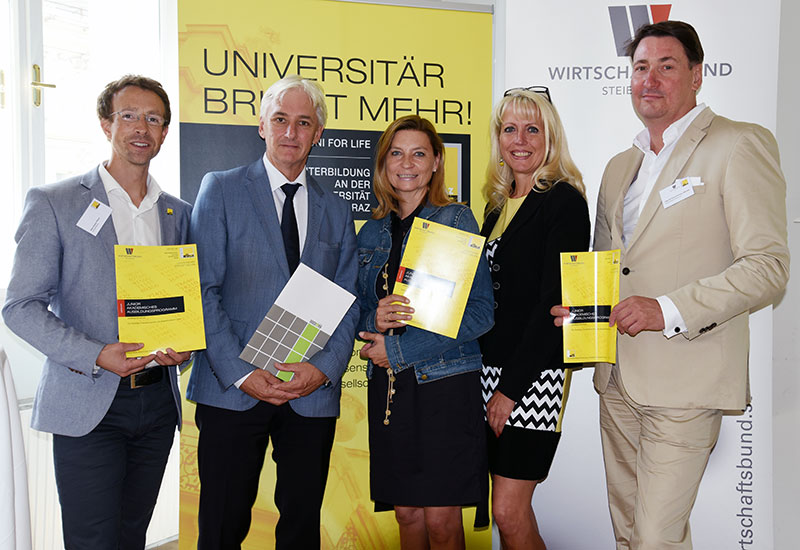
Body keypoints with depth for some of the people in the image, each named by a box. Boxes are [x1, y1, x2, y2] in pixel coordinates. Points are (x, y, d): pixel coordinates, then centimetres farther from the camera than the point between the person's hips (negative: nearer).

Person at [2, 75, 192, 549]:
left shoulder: (178, 213, 11)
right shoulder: (53, 203, -3)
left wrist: (185, 344, -6)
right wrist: (96, 356, -19)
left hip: (158, 400, 4)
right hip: (87, 405, -4)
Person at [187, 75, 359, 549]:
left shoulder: (337, 212, 13)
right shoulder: (221, 189, 3)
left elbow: (349, 306, 10)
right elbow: (203, 290, -5)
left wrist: (325, 367, -8)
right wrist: (240, 373, -13)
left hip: (314, 393, 3)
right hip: (233, 390, -2)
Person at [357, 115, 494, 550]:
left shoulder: (456, 220, -3)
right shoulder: (372, 232, 12)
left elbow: (480, 312, -11)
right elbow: (355, 314, 14)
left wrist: (396, 349, -12)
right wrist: (375, 321, -11)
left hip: (446, 382, -4)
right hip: (387, 387, 4)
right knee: (406, 513, 9)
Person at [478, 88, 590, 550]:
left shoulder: (565, 201, -8)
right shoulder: (498, 204, 14)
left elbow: (554, 302, -14)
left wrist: (511, 387, -15)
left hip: (535, 374, -7)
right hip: (490, 369, 7)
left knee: (509, 511, -4)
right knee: (509, 510, 11)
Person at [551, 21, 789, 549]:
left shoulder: (741, 145, -5)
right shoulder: (620, 166, 17)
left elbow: (768, 265, -13)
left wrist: (668, 311, -21)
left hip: (685, 382, -7)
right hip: (618, 377, 7)